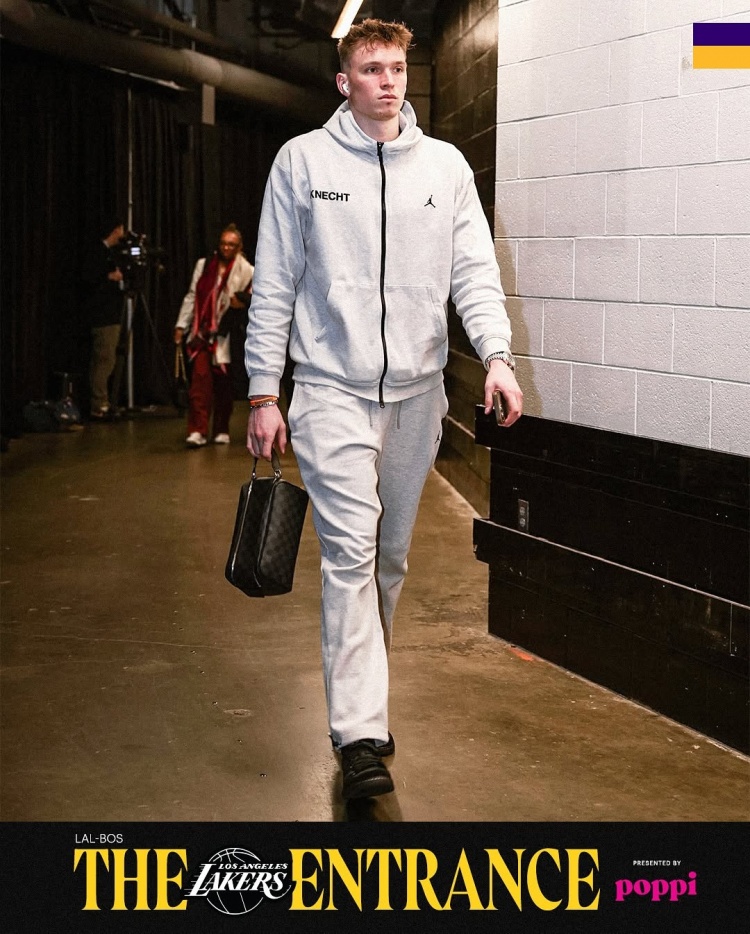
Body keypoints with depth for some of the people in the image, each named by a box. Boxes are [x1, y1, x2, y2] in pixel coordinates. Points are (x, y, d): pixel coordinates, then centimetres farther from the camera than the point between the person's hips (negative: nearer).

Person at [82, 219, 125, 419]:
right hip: (101, 315, -10)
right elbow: (86, 277, -16)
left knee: (106, 360, 11)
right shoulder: (96, 252, -9)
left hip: (111, 314, 10)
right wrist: (108, 277, -18)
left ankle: (102, 404, 15)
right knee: (104, 359, -12)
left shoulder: (109, 253, 19)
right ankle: (99, 406, -11)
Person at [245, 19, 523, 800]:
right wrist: (263, 393, -2)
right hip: (332, 389, -3)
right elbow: (274, 284, 2)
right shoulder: (302, 159, 2)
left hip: (416, 391, 3)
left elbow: (474, 271, 3)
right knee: (351, 551, -13)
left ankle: (362, 694, 28)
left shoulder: (445, 165, 8)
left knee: (392, 554, 11)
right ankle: (360, 732, -12)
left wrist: (496, 354, -14)